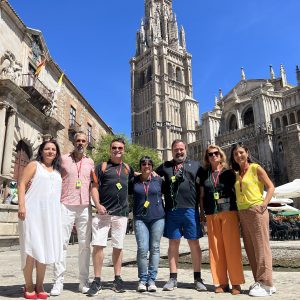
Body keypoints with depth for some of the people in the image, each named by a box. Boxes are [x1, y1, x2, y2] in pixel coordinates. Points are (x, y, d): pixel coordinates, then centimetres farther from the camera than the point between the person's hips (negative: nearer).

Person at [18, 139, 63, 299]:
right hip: (33, 211, -4)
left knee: (45, 248, 6)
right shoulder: (34, 165, 6)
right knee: (31, 247, -3)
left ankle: (39, 286, 16)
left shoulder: (57, 171, 19)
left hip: (51, 213, 5)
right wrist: (21, 205, -15)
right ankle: (29, 286, 10)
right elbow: (22, 184, -3)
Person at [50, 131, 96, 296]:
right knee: (62, 243, -3)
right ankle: (58, 281, 5)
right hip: (66, 206, -2)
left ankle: (84, 281, 14)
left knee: (85, 245, 5)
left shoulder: (90, 162, 12)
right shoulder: (63, 159, 6)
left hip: (85, 207, 2)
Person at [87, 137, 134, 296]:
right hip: (103, 212, -3)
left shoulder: (128, 168, 14)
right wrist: (97, 205, -16)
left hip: (121, 213, 3)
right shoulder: (102, 166, 3)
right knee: (98, 244, -6)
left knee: (118, 247, 10)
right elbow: (94, 187, -3)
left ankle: (117, 279, 22)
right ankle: (97, 281, 6)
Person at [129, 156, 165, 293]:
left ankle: (152, 280, 16)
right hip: (140, 218, -1)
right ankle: (142, 279, 9)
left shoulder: (158, 180, 5)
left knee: (155, 249, 5)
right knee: (142, 249, -8)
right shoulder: (134, 181, 4)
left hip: (157, 218, 1)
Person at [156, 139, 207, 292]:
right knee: (173, 243, 7)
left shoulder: (195, 165, 12)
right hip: (171, 210, 1)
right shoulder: (165, 166, 15)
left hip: (190, 209, -1)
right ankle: (173, 278, 16)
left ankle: (197, 278, 15)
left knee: (194, 243, 4)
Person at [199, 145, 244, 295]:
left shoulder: (229, 173, 7)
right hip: (211, 214, 3)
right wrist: (202, 213, 8)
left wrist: (239, 212, -2)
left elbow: (237, 193, 6)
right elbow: (202, 196, 15)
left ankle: (236, 283, 4)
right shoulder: (205, 175, 13)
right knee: (216, 248, 3)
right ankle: (221, 282, 12)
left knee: (232, 247, -4)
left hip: (229, 212, -2)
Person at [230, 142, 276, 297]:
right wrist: (237, 210, 7)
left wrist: (264, 205, -13)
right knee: (250, 249, 9)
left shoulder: (256, 168, -1)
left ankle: (266, 284, 3)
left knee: (261, 247, -4)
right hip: (242, 213, 7)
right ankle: (259, 281, 19)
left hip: (256, 211, -6)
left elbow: (270, 187, -4)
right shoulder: (236, 174, 15)